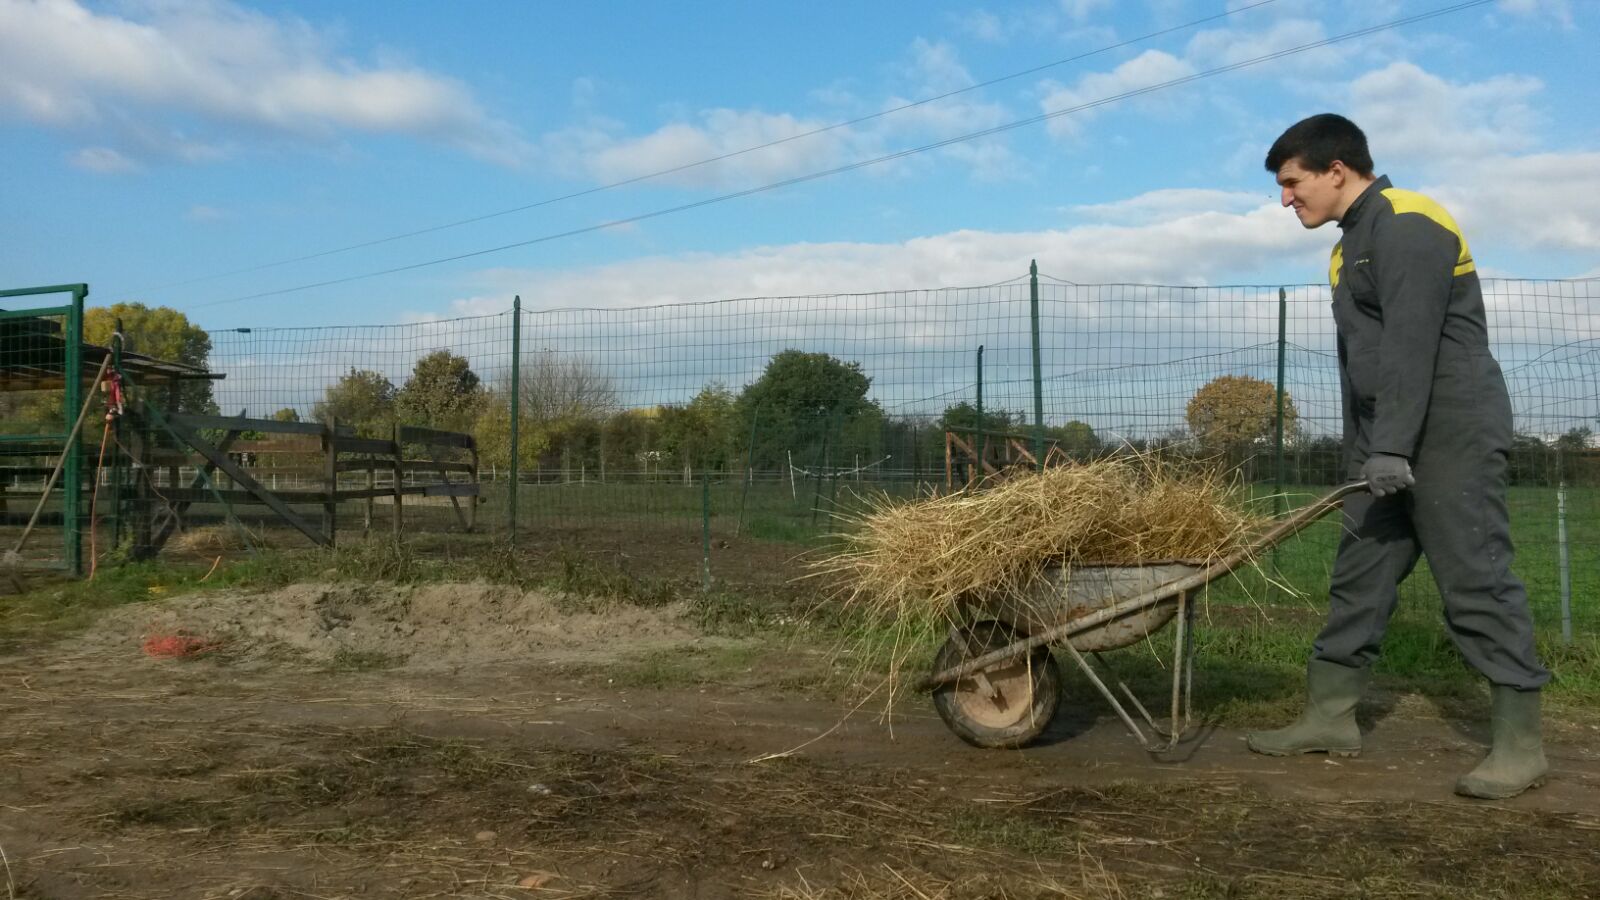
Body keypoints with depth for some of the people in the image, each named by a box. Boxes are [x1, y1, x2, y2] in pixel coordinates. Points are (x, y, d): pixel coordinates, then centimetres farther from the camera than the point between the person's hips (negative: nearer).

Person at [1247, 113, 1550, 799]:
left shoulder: (1407, 226, -12)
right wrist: (1364, 451, 18)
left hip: (1450, 434, -10)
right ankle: (1329, 718, 17)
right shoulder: (1355, 242, 18)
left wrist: (1392, 446, -24)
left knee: (1475, 580, -6)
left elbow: (1410, 344, -21)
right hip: (1390, 445, 10)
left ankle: (1520, 745, 3)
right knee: (1359, 575, 9)